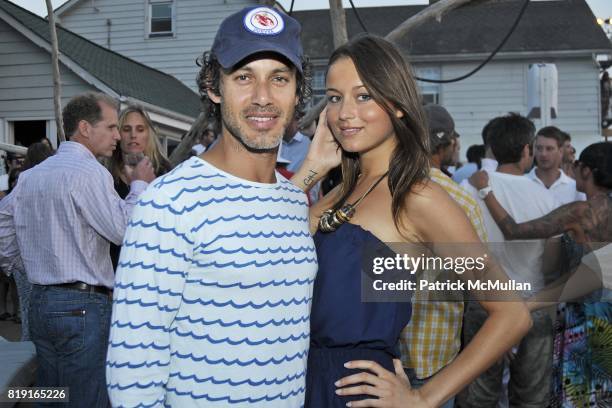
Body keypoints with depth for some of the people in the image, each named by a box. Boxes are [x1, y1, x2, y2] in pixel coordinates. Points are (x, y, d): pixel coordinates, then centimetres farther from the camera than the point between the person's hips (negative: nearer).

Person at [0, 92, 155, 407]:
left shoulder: (29, 176, 12)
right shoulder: (90, 172, -13)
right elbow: (124, 230, -17)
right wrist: (139, 185, -3)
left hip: (39, 302, 9)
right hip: (82, 306, -8)